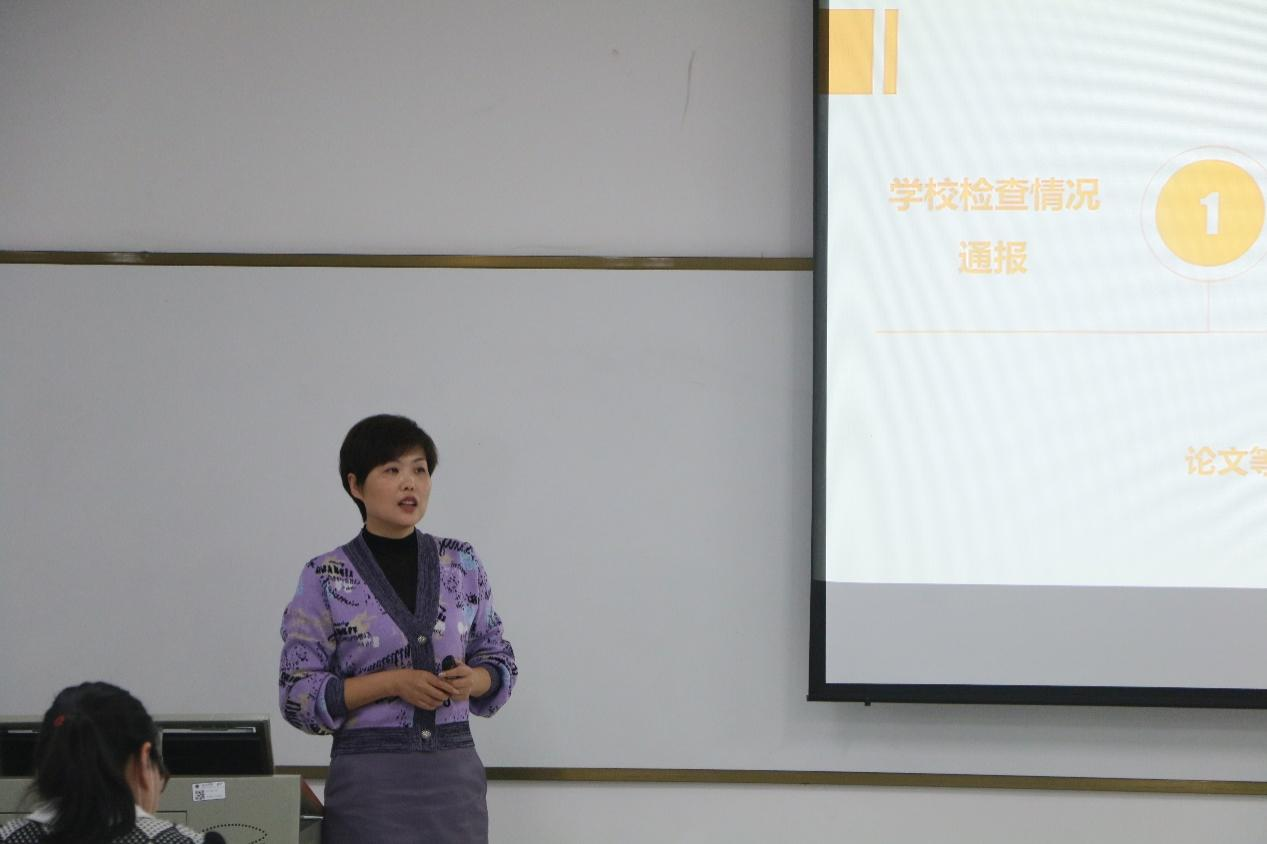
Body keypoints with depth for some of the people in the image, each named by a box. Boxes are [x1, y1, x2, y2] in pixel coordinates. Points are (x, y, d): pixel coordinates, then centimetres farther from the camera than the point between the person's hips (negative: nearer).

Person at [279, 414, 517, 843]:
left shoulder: (461, 563, 6)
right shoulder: (325, 578, -3)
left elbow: (500, 659, 13)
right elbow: (299, 695, -5)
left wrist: (472, 679, -10)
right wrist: (392, 683, -16)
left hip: (455, 774, 3)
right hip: (370, 777, -3)